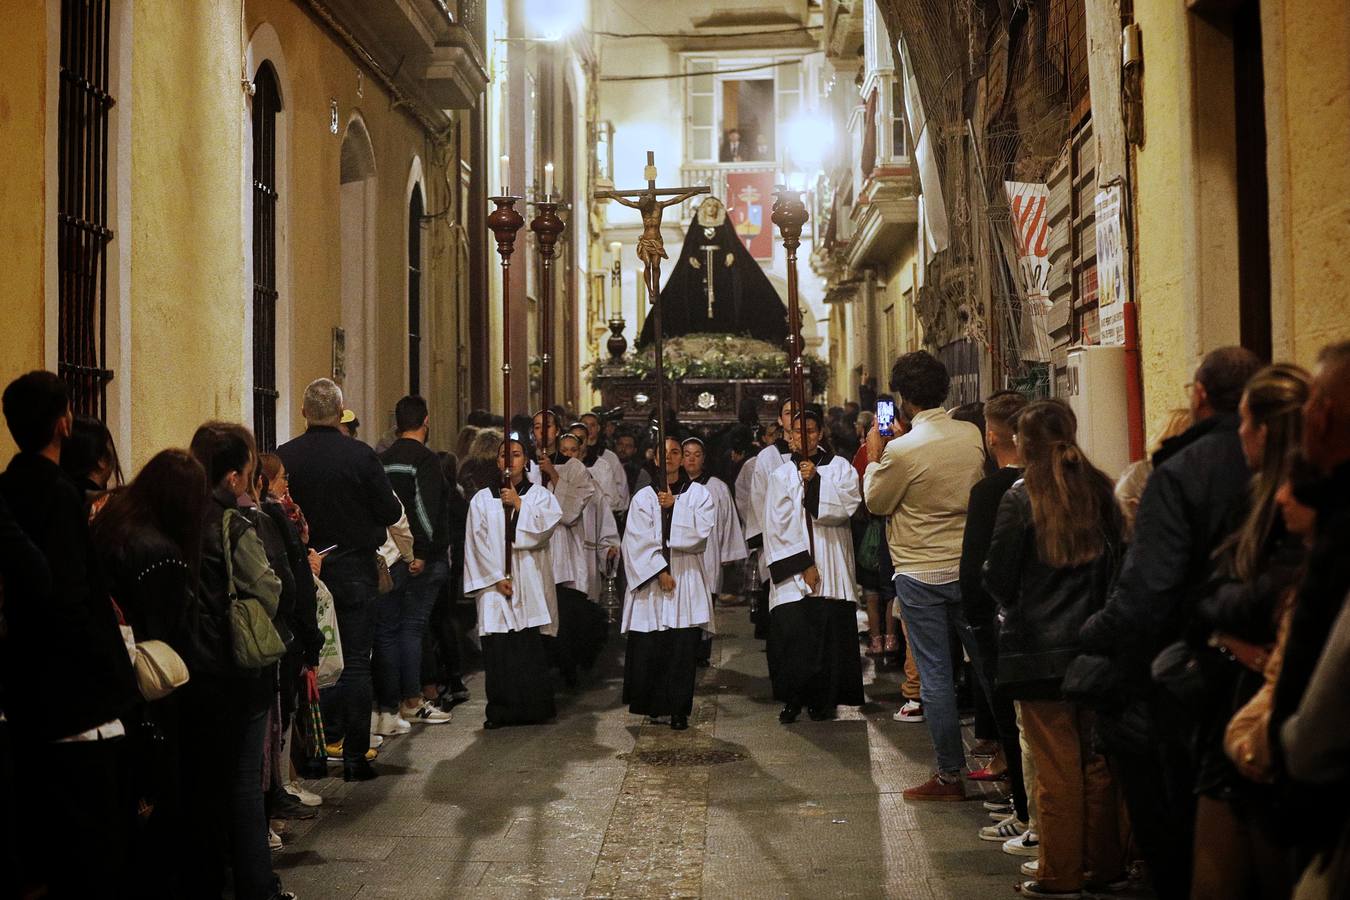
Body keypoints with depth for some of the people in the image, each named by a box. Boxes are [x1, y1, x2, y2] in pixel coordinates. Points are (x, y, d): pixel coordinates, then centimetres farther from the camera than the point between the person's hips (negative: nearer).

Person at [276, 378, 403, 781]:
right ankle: (354, 755, 4)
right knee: (356, 663, 4)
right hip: (354, 569, -2)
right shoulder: (360, 456, -14)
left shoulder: (283, 457, -7)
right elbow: (391, 512, -9)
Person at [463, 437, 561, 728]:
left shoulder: (540, 496, 10)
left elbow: (545, 529, -5)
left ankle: (533, 709, 0)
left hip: (530, 582, 0)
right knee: (497, 647, -5)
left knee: (531, 647, -6)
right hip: (494, 581, 0)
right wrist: (497, 578, -6)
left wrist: (518, 505, -10)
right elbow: (477, 542, 3)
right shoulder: (482, 499, 10)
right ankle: (499, 712, 1)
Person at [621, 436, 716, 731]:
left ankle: (679, 710, 1)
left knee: (683, 647, -5)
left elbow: (701, 532, -4)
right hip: (650, 579, 0)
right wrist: (659, 571, -9)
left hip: (687, 580, 0)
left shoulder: (698, 494, 9)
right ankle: (653, 705, 9)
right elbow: (638, 541, 0)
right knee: (647, 647, -4)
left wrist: (672, 507, -7)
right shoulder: (643, 497, 9)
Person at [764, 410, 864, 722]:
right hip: (792, 572, 0)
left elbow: (847, 507, -7)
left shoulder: (840, 468, 8)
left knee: (829, 632, -4)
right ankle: (794, 698, 3)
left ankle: (823, 699, 9)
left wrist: (815, 481, -13)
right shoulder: (781, 476, 8)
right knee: (791, 632, -9)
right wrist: (802, 566, -8)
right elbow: (777, 527, 1)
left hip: (832, 569, 0)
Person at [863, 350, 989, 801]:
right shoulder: (972, 435, -3)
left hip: (921, 576, -4)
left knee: (936, 676, 3)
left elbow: (876, 502, -4)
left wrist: (873, 455, 9)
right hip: (970, 568, 5)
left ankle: (950, 774, 9)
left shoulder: (902, 450, -18)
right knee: (988, 666, 13)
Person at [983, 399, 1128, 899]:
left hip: (1039, 650, -4)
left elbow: (998, 578, -7)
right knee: (1097, 760, 13)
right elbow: (1119, 563, 10)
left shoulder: (1021, 498, -12)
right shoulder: (1100, 491, 1)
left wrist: (1011, 605, 13)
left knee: (1057, 768, 2)